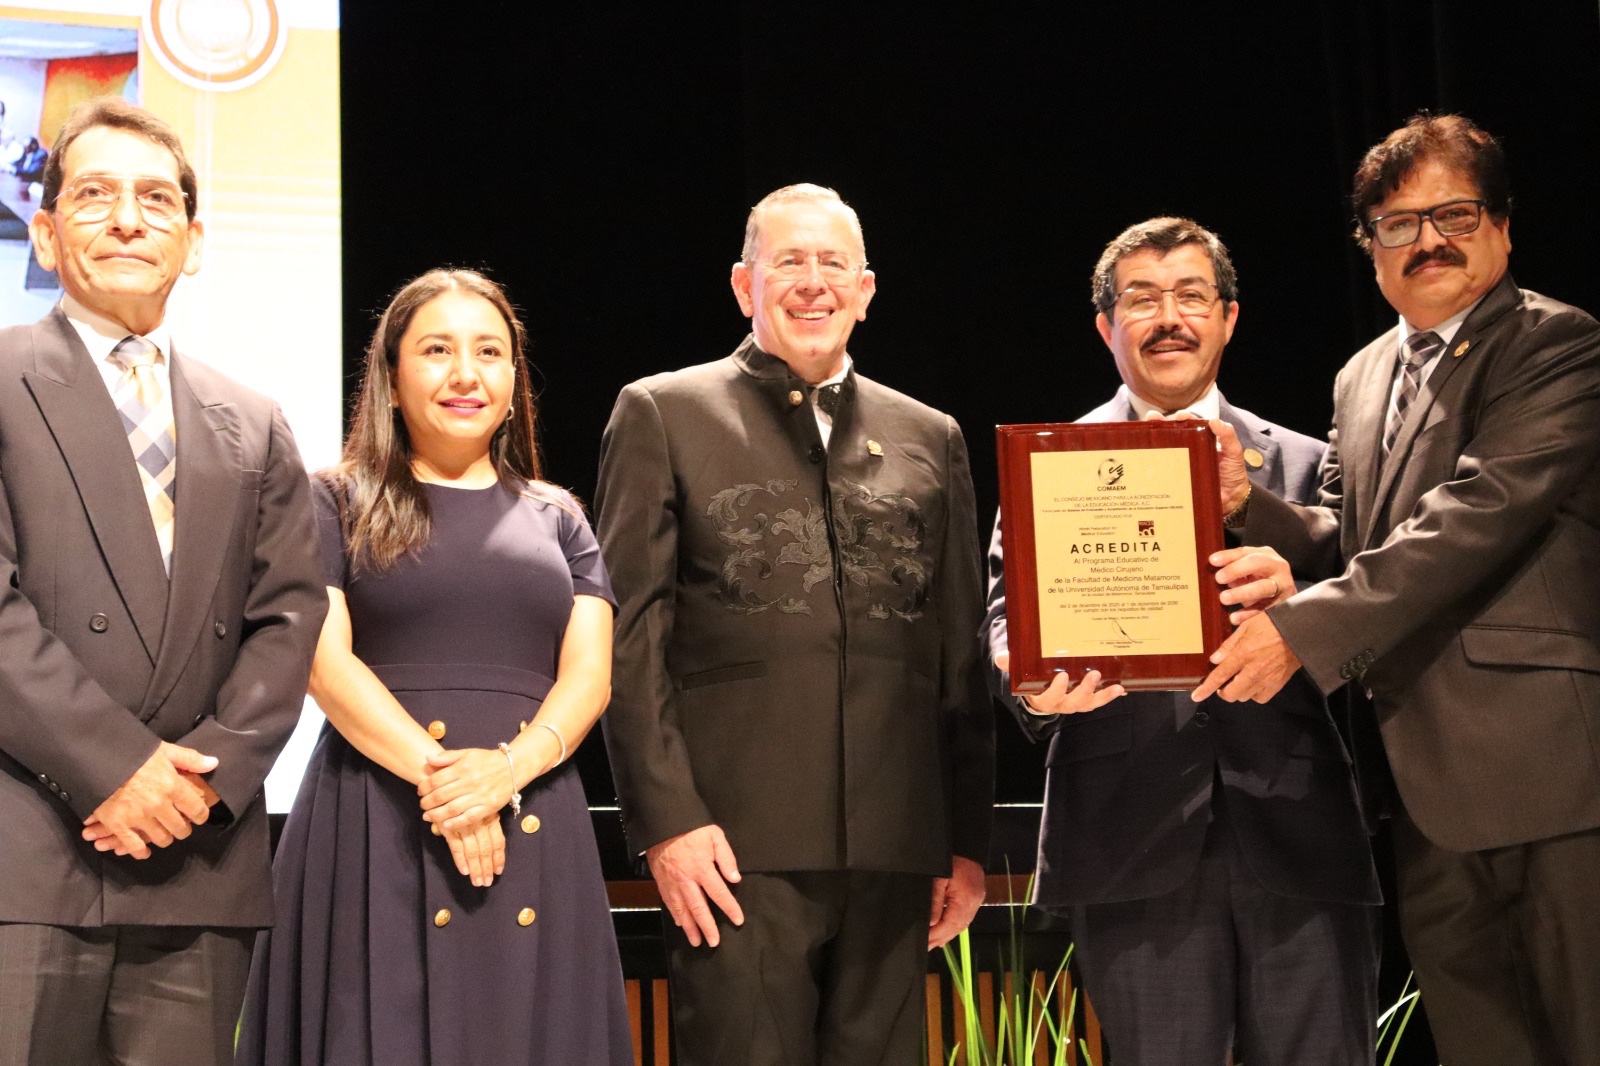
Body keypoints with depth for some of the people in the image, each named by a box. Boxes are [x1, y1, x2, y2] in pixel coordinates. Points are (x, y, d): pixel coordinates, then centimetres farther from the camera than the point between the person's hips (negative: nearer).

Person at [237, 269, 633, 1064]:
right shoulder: (336, 503, 7)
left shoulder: (556, 517, 15)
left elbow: (589, 676, 5)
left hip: (536, 833, 3)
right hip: (377, 826, -2)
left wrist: (508, 768, -14)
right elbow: (323, 661, -5)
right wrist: (435, 774, -17)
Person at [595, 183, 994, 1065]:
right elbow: (630, 634, -1)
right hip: (738, 843, -3)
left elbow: (961, 653, 15)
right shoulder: (664, 414, 5)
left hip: (896, 850, 3)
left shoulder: (929, 438, 15)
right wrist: (667, 819, -9)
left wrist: (968, 840, 11)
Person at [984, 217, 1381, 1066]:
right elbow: (1006, 623, 4)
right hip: (1135, 844, -1)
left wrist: (1295, 601, -16)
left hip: (1297, 838, 1)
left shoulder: (1302, 465, 16)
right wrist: (1033, 685, -20)